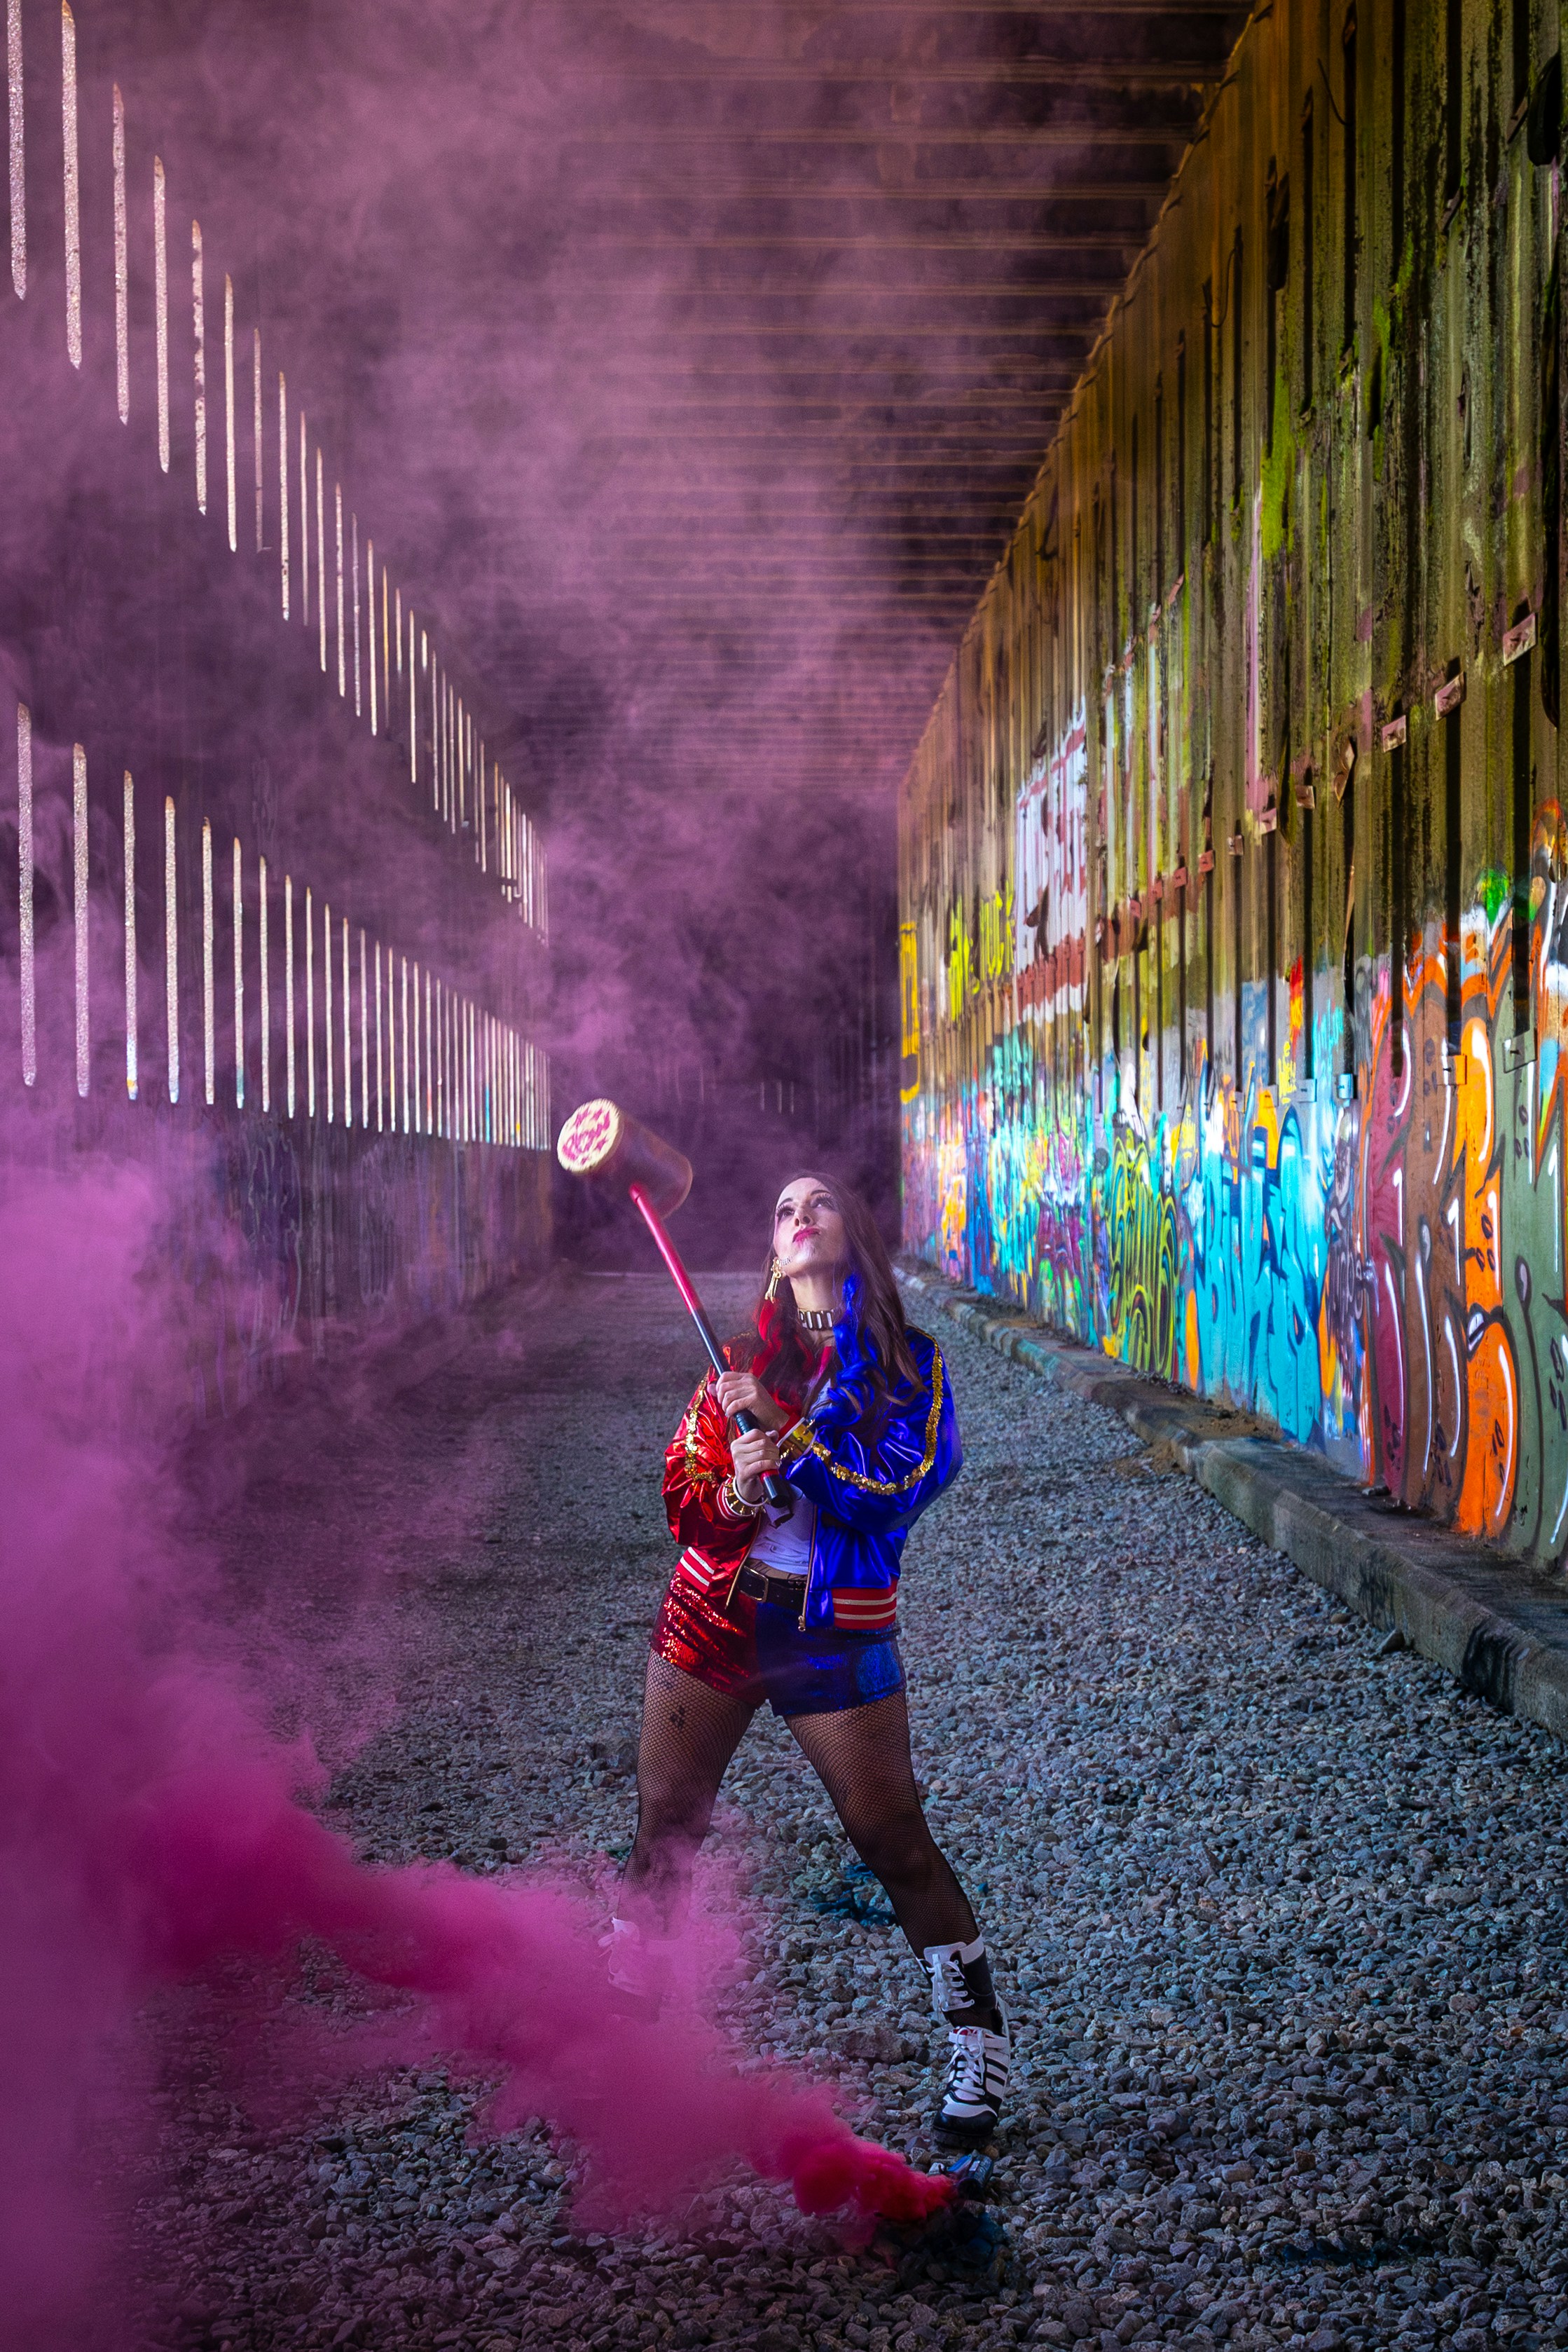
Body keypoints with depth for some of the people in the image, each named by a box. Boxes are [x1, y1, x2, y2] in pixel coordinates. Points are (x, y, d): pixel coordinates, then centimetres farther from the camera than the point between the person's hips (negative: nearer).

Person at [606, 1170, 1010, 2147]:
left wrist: (780, 1429, -19)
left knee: (892, 1839, -2)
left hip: (837, 1628, -3)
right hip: (716, 1611, 3)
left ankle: (981, 2043, 13)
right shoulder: (745, 1356, 6)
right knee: (664, 1824, 6)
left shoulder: (909, 1363, -1)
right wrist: (733, 1491, -18)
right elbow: (684, 1499, 4)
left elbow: (895, 1488, -15)